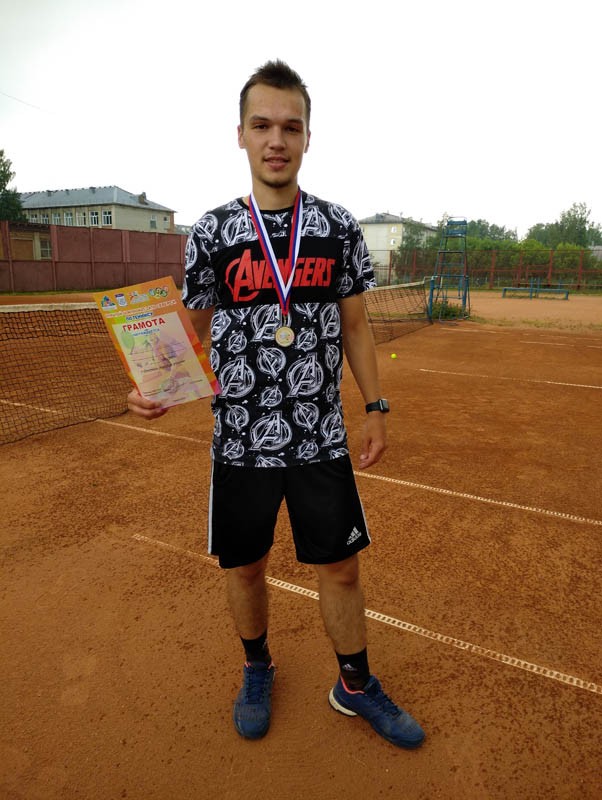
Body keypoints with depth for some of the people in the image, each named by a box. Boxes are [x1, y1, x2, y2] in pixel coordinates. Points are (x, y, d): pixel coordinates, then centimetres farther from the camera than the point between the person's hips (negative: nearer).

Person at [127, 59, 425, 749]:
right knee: (244, 565, 15)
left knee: (340, 566, 11)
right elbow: (191, 332, 4)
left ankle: (355, 685, 38)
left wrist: (375, 408, 5)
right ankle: (257, 669, 45)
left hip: (322, 438, 1)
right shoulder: (211, 232, 0)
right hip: (240, 441, 0)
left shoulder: (338, 227, 3)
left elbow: (354, 328, 7)